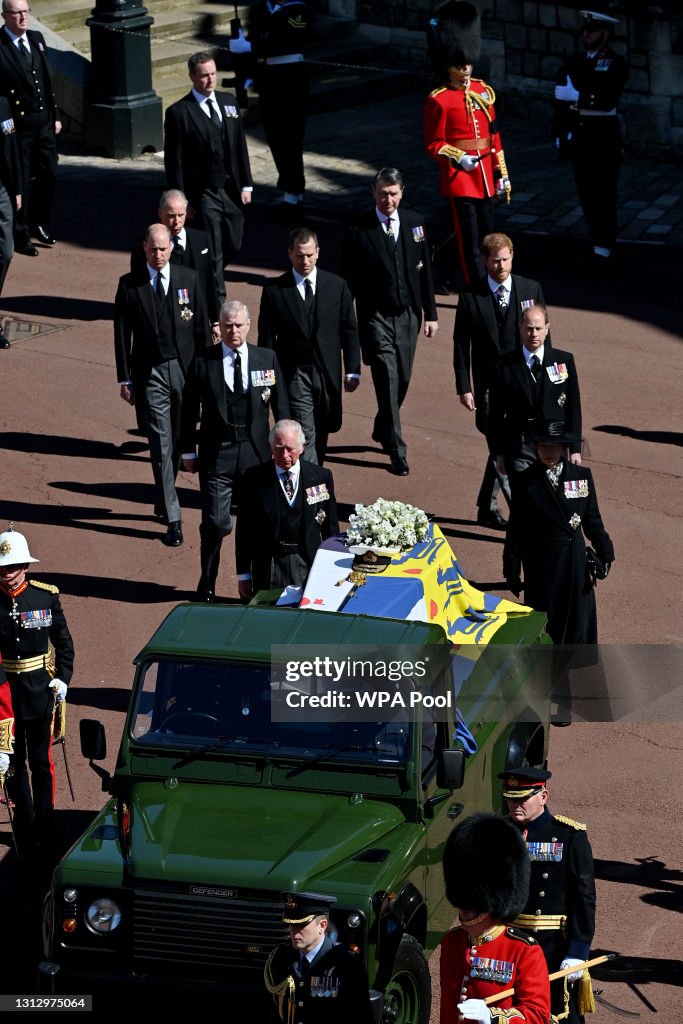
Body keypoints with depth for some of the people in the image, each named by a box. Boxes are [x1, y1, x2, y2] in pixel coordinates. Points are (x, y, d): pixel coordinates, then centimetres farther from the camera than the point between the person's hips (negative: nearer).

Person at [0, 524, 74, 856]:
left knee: (41, 761, 8)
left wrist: (62, 678, -1)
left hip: (40, 689, 0)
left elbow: (64, 643, 7)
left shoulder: (46, 596, -4)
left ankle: (45, 826, 19)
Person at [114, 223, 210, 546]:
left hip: (185, 369, 2)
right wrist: (125, 378, -1)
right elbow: (122, 334, 2)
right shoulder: (129, 285, -1)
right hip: (150, 373, -2)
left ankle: (163, 501, 33)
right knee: (162, 445, -6)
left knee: (179, 441, 11)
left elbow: (202, 326, 6)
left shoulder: (188, 279, 3)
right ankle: (172, 518, -7)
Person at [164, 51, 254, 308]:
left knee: (233, 246, 13)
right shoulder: (178, 112, -8)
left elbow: (240, 145, 12)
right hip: (203, 194, -6)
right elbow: (174, 161, -8)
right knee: (213, 253, -2)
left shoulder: (228, 102, 9)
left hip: (231, 190, 6)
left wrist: (246, 185, 7)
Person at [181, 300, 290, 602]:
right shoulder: (203, 362, -1)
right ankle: (206, 585, 14)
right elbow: (190, 410, 5)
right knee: (215, 523, -5)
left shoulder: (267, 359, 4)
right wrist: (188, 452, 4)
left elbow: (281, 407, 8)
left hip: (256, 453, 2)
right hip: (217, 453, -2)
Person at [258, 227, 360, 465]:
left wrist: (352, 371, 3)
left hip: (327, 374, 3)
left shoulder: (337, 285, 3)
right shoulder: (274, 290, -3)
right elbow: (266, 338, 1)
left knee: (321, 436, 12)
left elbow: (349, 331, 7)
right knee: (305, 437, -11)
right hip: (294, 375, -3)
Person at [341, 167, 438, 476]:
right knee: (388, 380, -9)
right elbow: (350, 281, -6)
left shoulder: (415, 222, 3)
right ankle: (396, 450, -5)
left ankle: (383, 429, 37)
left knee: (402, 379, 13)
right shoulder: (358, 231, -9)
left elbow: (425, 271, 8)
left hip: (408, 314, 4)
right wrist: (354, 324, -8)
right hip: (376, 317, -4)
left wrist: (430, 313, 6)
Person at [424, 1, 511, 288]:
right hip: (459, 177, -6)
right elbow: (433, 145, -7)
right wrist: (458, 158, -23)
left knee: (488, 236, 13)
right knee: (469, 239, -4)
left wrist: (501, 174, 11)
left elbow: (493, 135, 12)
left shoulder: (482, 91, 8)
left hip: (484, 176, 6)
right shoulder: (439, 100, -9)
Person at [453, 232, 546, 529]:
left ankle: (487, 508, 27)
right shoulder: (471, 298, -3)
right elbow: (461, 346, 1)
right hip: (489, 388, -2)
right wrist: (464, 387, -3)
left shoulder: (532, 290, 2)